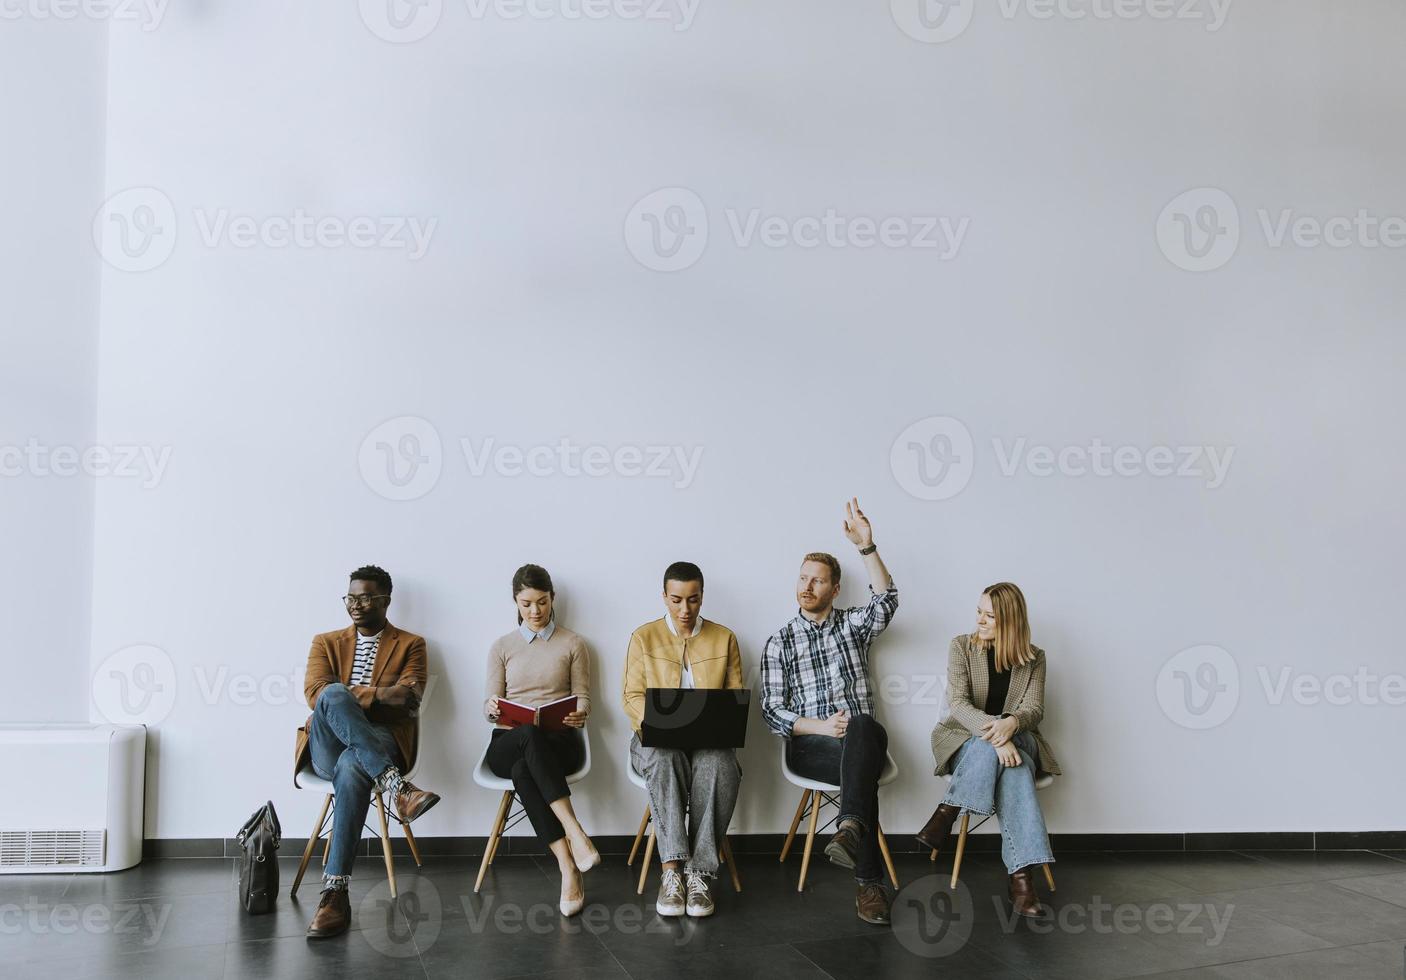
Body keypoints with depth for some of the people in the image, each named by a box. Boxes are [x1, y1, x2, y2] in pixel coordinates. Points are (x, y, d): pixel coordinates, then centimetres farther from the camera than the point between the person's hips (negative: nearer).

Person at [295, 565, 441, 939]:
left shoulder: (410, 645, 14)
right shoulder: (326, 642, 18)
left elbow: (407, 700, -2)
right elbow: (315, 693, -2)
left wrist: (353, 697, -11)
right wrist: (379, 694, -13)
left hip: (379, 742, -1)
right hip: (328, 747, 2)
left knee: (352, 769, -40)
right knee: (334, 696, -34)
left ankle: (334, 894, -42)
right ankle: (395, 786, -45)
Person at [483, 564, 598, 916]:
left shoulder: (572, 644, 11)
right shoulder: (502, 647, 15)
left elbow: (582, 697, 9)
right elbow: (491, 705, 11)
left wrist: (580, 713, -16)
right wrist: (491, 708, -15)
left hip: (558, 742, -1)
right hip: (508, 744, 1)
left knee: (523, 771, -38)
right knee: (529, 733, -39)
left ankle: (567, 868, -41)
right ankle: (574, 833, -46)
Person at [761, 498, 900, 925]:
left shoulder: (852, 625, 15)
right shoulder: (780, 641, 12)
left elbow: (885, 600, -9)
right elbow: (772, 710, 3)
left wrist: (866, 546, -21)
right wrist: (819, 726, -14)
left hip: (863, 734, 1)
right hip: (808, 744, -1)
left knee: (863, 728, -38)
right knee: (862, 765, -35)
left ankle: (851, 829, -58)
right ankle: (870, 883, -41)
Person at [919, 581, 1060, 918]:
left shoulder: (1033, 658, 5)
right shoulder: (962, 646, -2)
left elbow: (1034, 709, -6)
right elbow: (958, 703, -13)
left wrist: (1011, 723, -32)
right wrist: (995, 732, -32)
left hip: (1017, 739, 2)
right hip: (964, 736, -2)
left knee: (1014, 766, -37)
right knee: (1013, 768, -36)